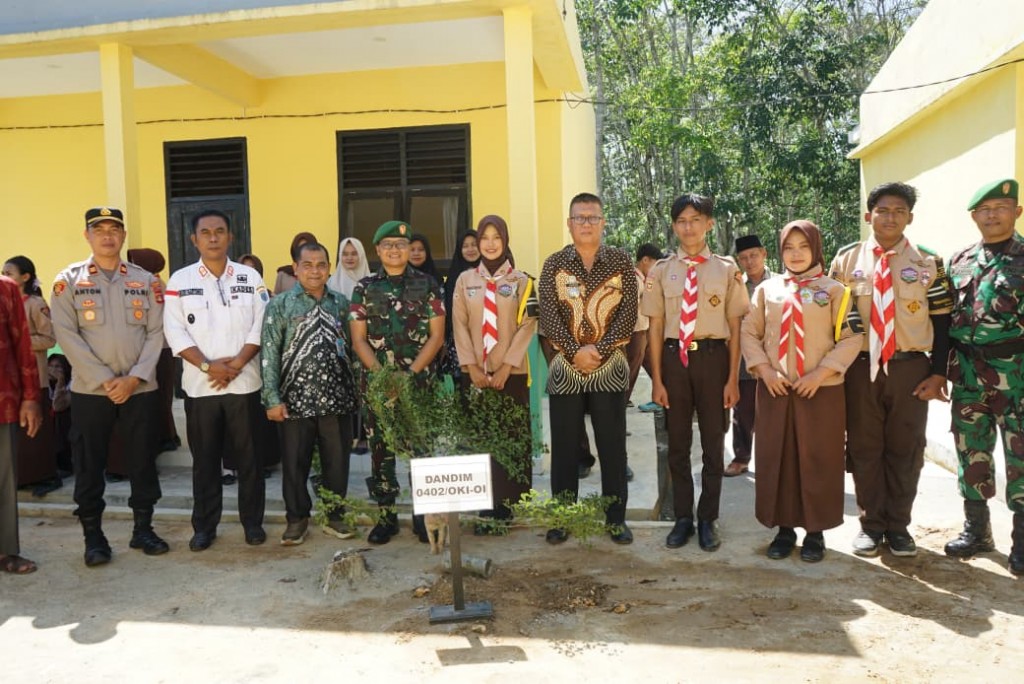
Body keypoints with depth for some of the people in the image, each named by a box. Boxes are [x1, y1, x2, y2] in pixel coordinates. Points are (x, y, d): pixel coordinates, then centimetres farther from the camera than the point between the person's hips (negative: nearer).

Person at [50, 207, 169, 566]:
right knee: (90, 464, 6)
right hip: (89, 390, -1)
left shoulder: (146, 280, 6)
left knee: (143, 461, 7)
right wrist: (104, 379, -13)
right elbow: (66, 335, -6)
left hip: (141, 389, 2)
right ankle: (93, 536, 18)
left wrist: (135, 377, -10)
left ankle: (143, 528, 21)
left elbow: (156, 333, 1)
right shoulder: (68, 280, 2)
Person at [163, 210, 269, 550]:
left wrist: (237, 363, -12)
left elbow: (261, 326, -1)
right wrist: (207, 366, -13)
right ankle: (204, 525, 21)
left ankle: (252, 521, 19)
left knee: (248, 455, 6)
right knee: (204, 457, 9)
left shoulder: (250, 277, 4)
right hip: (199, 384, 0)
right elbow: (175, 332, -3)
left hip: (244, 382, 0)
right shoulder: (180, 280, 3)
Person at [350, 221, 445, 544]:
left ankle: (423, 514, 15)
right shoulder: (364, 288, 6)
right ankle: (386, 515, 18)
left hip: (419, 380, -1)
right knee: (380, 450, 6)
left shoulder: (427, 285, 3)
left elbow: (437, 336, -1)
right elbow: (358, 340, 3)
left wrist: (411, 373, -11)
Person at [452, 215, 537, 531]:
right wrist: (472, 367, -7)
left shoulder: (521, 280, 2)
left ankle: (505, 505, 10)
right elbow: (459, 326, 3)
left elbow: (527, 326, -4)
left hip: (511, 372, -2)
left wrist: (506, 367, -12)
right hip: (475, 373, 2)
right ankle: (485, 507, 11)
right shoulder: (465, 280, 7)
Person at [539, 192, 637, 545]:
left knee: (613, 445, 6)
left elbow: (628, 312, -4)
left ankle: (616, 517, 19)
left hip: (610, 367, 0)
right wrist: (575, 353, -15)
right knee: (564, 446, 7)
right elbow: (548, 315, -5)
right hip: (565, 366, 0)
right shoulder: (554, 264, 3)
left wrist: (598, 349, -14)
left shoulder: (621, 262, 2)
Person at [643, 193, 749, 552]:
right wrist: (657, 379, -1)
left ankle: (708, 519, 26)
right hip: (675, 358, 1)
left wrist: (733, 378, -4)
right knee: (678, 442, 11)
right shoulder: (661, 271, 1)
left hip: (712, 356, -1)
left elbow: (735, 327, 0)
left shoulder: (726, 269, -1)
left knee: (713, 441, 10)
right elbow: (656, 326, 2)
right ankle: (683, 518, 27)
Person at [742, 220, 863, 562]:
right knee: (775, 460, 6)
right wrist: (764, 370, -6)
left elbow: (851, 338, -3)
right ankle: (785, 528, 19)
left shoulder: (833, 290, 1)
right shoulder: (766, 289, 7)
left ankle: (816, 531, 18)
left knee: (818, 462, 4)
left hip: (822, 390, -2)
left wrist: (820, 373, -12)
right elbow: (749, 333, 7)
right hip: (774, 389, 2)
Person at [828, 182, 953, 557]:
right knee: (864, 449, 6)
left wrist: (938, 374, -5)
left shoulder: (928, 263, 2)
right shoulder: (846, 259, 3)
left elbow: (942, 322, 2)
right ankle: (871, 524, 20)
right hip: (860, 368, 0)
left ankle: (898, 525, 23)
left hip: (910, 369, 0)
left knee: (906, 450, 9)